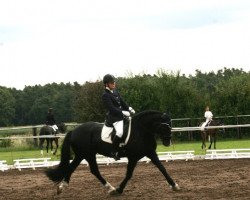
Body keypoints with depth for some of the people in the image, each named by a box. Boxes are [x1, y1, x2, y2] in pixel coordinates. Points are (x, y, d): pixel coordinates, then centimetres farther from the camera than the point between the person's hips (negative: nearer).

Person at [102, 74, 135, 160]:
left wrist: (129, 108, 3)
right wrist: (123, 112, -23)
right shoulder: (105, 95, -12)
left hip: (121, 115, 10)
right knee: (120, 132, -31)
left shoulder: (115, 91, 14)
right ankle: (114, 152, -19)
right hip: (114, 117, -10)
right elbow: (111, 108, -19)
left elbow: (122, 102, 19)